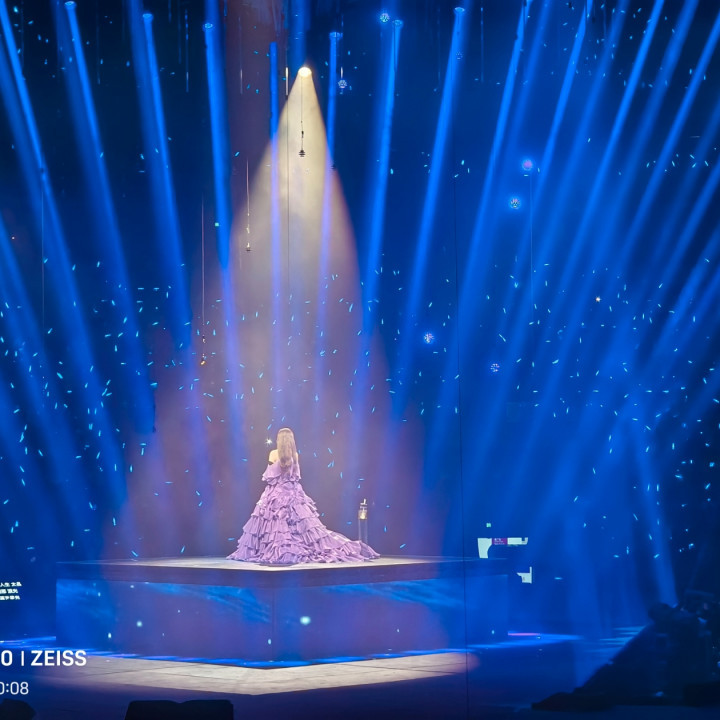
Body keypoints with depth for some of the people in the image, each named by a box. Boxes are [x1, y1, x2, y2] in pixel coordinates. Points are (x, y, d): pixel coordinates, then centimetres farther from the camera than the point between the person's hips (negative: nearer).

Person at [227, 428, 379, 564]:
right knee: (301, 523, 3)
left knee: (276, 523, -4)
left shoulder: (274, 454, -9)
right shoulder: (295, 455, 4)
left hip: (276, 494, -4)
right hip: (293, 493, 4)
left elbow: (268, 476, -5)